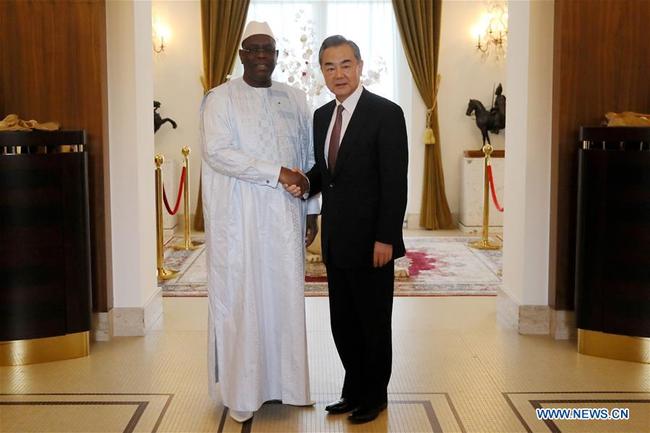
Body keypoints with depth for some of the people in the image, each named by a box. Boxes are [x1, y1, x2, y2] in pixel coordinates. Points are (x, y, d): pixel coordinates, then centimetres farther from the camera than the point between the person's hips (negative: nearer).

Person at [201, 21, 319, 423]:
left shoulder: (295, 99, 11)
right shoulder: (221, 98, -1)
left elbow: (309, 158, 13)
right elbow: (217, 152, -14)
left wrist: (312, 209, 8)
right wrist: (278, 173, -18)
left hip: (285, 215, 4)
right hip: (239, 217, -3)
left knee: (286, 295, 7)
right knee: (241, 299, 1)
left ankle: (284, 380, 20)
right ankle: (242, 391, 11)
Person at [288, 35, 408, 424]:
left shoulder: (386, 113, -11)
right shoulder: (322, 115, 11)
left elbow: (395, 183, -14)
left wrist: (385, 238, -17)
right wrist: (305, 184, -3)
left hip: (370, 240, -6)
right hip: (335, 239, 7)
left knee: (374, 322, 8)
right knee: (343, 322, 14)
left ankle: (375, 396, 25)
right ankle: (355, 390, 30)